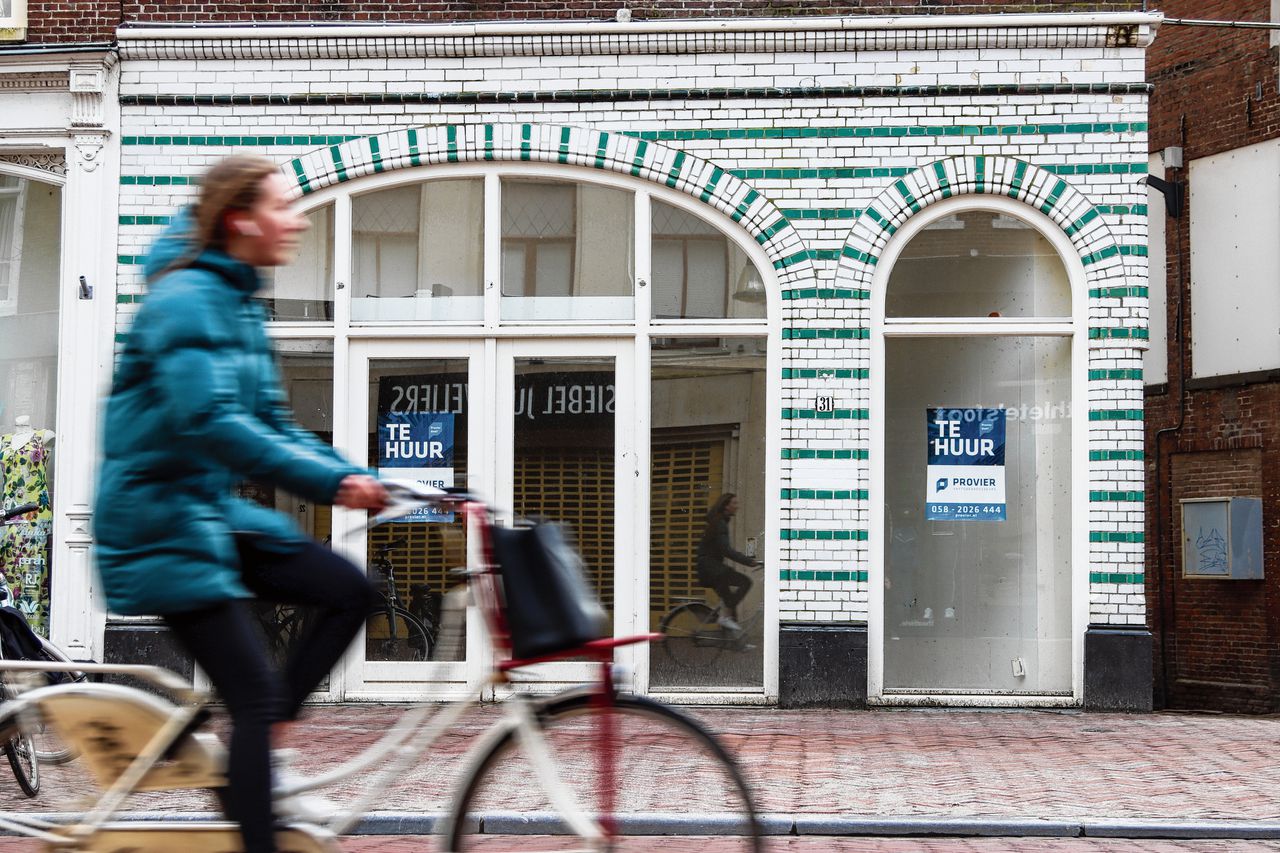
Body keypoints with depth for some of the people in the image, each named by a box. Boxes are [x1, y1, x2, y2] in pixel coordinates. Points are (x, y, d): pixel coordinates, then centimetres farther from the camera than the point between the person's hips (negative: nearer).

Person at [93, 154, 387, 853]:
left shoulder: (236, 301, 13)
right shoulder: (186, 299, -17)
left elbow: (270, 424, 14)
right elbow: (207, 421, -30)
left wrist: (358, 478, 1)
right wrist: (330, 482, -32)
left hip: (213, 510, 9)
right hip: (160, 522, -9)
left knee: (348, 591, -1)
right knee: (256, 694, -11)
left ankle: (249, 746, 4)